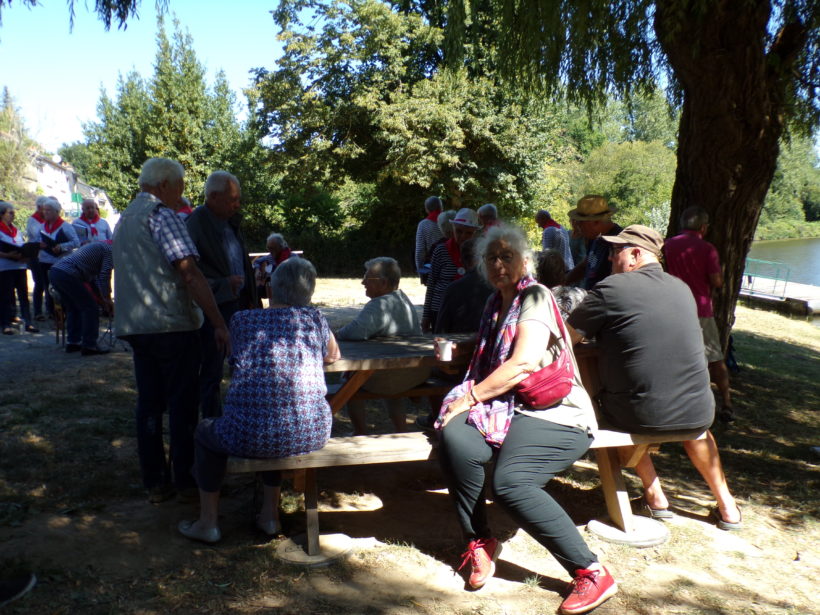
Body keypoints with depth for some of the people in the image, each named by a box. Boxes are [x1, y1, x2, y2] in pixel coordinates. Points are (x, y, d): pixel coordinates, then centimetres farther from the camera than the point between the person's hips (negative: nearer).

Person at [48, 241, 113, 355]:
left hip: (54, 271, 10)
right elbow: (104, 276, -6)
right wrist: (107, 299, 5)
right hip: (67, 275, -10)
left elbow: (93, 277, 35)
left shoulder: (98, 245, 31)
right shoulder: (110, 250, 3)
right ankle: (89, 346, 1)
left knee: (73, 308, 22)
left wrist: (102, 299, 35)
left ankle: (72, 342, 26)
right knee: (90, 308, -1)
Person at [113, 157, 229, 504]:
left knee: (149, 404, 11)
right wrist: (218, 323, -19)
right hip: (171, 324, -8)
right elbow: (189, 273, -19)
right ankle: (186, 479, 10)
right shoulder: (161, 214, -11)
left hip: (134, 326, 8)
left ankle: (154, 482, 17)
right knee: (183, 404, 2)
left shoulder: (125, 218, 19)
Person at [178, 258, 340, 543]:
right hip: (311, 435, 2)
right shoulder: (315, 319, 3)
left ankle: (208, 522, 34)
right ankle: (270, 514, 40)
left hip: (250, 437, -2)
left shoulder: (243, 320, 2)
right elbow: (333, 356, 22)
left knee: (206, 431, 31)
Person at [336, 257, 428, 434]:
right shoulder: (403, 298, 10)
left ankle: (361, 435, 22)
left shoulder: (380, 305, -22)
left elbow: (356, 332, -36)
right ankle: (402, 433, 41)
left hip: (391, 377, -9)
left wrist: (337, 334, -13)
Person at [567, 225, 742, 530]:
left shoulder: (611, 288, -11)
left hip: (639, 416, -4)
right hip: (697, 413, 4)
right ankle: (726, 505, 38)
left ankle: (654, 496, 29)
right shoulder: (682, 288, 6)